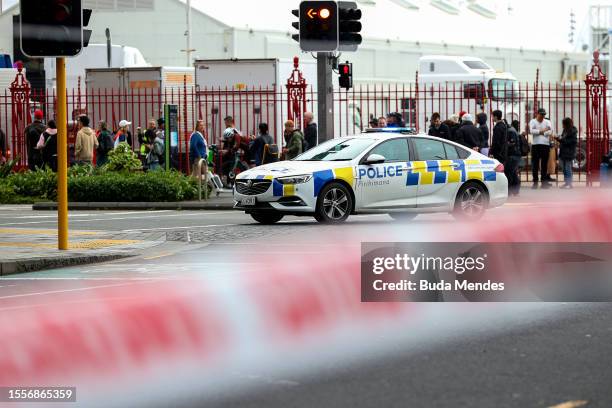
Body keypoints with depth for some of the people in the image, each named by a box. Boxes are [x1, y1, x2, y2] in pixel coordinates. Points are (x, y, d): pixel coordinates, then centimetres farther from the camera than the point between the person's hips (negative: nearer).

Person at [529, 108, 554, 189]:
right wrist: (543, 131, -14)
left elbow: (550, 132, -8)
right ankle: (535, 182, 6)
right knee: (535, 165, 1)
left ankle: (544, 182, 7)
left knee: (544, 165, 3)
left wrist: (540, 132, -14)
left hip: (545, 145, 1)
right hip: (535, 145, -1)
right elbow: (531, 131, -14)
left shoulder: (547, 122, 8)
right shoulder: (533, 121, 4)